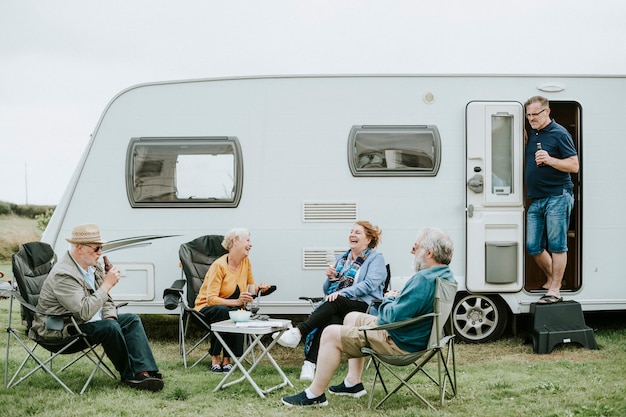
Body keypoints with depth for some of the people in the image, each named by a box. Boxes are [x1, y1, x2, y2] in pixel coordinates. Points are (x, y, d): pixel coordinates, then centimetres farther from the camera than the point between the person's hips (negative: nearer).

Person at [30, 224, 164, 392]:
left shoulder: (94, 267, 6)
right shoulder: (63, 275, -24)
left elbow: (106, 300, 16)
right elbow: (85, 312, -33)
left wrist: (110, 317, -7)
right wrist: (107, 284, -26)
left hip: (87, 322, 10)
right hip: (62, 330, -10)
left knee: (132, 319, -4)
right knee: (110, 327, -29)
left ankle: (143, 372, -18)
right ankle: (129, 375, -9)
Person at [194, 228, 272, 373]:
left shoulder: (246, 262, 3)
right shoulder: (219, 265, -18)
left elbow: (250, 288, 12)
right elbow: (211, 299, -24)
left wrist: (259, 288, -11)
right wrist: (236, 302, -37)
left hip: (232, 309, 4)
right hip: (206, 308, -4)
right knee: (222, 311, -39)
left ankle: (226, 359, -23)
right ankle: (215, 359, -29)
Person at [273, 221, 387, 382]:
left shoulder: (376, 258, 7)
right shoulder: (342, 259, 26)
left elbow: (370, 284, -11)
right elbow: (328, 291, 26)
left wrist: (342, 292, -22)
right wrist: (331, 278, 3)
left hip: (364, 306, -4)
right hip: (338, 310, 5)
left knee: (334, 302, -35)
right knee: (328, 319, -32)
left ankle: (298, 332, -48)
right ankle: (310, 364, -48)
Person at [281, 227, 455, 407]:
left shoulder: (424, 280, -29)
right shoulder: (446, 274, 4)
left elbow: (393, 317, -29)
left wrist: (389, 299, -9)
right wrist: (398, 297, 3)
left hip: (400, 342, -11)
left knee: (331, 334, -5)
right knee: (352, 318, 26)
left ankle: (315, 394, 5)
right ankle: (353, 382, 25)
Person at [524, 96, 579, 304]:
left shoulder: (559, 134, -6)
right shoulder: (532, 135, 15)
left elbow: (574, 165, -9)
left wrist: (550, 160, -22)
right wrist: (523, 142, 8)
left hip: (557, 197, -7)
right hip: (536, 200, 8)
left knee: (556, 245, -4)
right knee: (533, 247, 8)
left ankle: (555, 290, 0)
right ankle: (551, 279, 26)